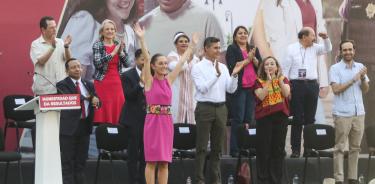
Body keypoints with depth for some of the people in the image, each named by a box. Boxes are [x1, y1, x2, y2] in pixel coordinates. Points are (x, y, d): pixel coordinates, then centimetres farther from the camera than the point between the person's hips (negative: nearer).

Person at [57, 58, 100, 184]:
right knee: (68, 161, -3)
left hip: (85, 125, 6)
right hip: (69, 126, -6)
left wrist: (96, 101, -10)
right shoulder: (62, 85, -3)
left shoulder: (88, 85, 16)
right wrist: (88, 98, -12)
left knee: (81, 161, 10)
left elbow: (96, 100, 14)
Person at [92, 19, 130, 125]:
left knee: (117, 112, 2)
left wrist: (121, 52, -11)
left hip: (116, 83, 4)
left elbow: (126, 63, 4)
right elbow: (97, 63, -17)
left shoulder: (119, 45, 10)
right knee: (103, 112, -5)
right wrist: (113, 53, -19)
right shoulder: (97, 46, -2)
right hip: (102, 83, -4)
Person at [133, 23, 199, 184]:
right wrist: (141, 39, -23)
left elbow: (182, 61, 16)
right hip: (153, 120, -5)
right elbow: (146, 59, -13)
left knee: (164, 162, 6)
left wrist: (192, 45, 19)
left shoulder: (168, 80, 11)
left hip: (167, 120, 5)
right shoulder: (149, 80, -2)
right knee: (152, 160, -4)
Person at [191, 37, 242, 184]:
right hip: (205, 107, -5)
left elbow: (231, 89, 7)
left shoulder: (223, 67, 12)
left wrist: (234, 74, -8)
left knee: (217, 147, 9)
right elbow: (203, 88, -15)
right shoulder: (198, 68, -4)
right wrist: (217, 74, -23)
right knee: (202, 147, -3)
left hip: (221, 108, 5)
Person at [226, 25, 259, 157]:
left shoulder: (253, 49, 18)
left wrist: (253, 58, -6)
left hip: (252, 88, 5)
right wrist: (247, 60, -7)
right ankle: (235, 150, -5)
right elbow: (232, 67, -11)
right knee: (238, 119, -7)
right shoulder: (232, 49, 2)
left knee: (249, 119, 5)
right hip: (239, 88, -5)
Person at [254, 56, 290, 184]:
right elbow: (261, 96, -12)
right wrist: (269, 80, -12)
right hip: (264, 117, -2)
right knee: (263, 149, -2)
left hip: (280, 116, 2)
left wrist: (279, 79, -12)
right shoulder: (259, 81, 5)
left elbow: (286, 93, -7)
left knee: (278, 149, 4)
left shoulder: (283, 79, 10)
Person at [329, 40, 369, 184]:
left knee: (355, 147, 8)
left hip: (359, 113, 5)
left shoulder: (360, 67, 10)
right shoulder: (335, 68, -3)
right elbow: (336, 89, -14)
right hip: (342, 114, -5)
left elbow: (365, 90, 9)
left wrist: (363, 78, -10)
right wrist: (353, 79, -17)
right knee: (340, 148, -4)